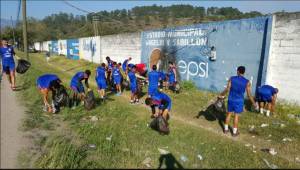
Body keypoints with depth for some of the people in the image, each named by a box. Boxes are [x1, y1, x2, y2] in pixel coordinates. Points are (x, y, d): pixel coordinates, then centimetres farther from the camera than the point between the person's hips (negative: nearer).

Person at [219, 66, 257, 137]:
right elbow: (249, 95, -10)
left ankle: (226, 129, 27)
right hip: (239, 101, -2)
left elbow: (227, 89, -11)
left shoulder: (232, 78, -8)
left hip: (231, 99, 2)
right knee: (236, 116, 10)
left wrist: (221, 95, 4)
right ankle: (234, 132, 20)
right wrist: (254, 103, 3)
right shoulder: (247, 82, -11)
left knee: (229, 114, 17)